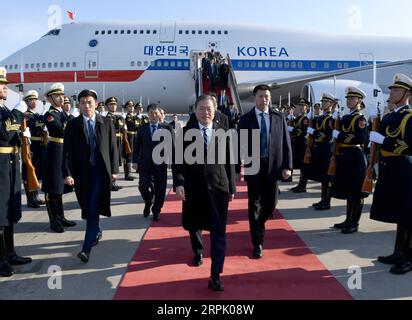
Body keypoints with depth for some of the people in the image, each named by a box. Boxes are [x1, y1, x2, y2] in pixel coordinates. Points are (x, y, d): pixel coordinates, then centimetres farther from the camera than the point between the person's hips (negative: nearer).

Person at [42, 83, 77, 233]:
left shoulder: (63, 113, 12)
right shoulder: (49, 115, -12)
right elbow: (62, 130, -26)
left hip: (65, 151, 8)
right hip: (55, 152, -8)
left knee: (60, 185, 16)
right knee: (52, 187, 1)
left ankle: (60, 217, 27)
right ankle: (54, 221, 10)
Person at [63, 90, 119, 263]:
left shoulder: (107, 123, 2)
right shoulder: (72, 125, 2)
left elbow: (113, 148, 4)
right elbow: (67, 151, -2)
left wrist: (114, 170, 1)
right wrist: (68, 173, -11)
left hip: (101, 172, -2)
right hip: (81, 172, 2)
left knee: (94, 209, -8)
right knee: (87, 208, 14)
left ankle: (87, 248, -7)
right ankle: (96, 232, 39)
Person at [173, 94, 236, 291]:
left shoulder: (223, 132, 4)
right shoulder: (186, 132, 2)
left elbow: (229, 162, 5)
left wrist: (232, 188, 5)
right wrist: (179, 183, -15)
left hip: (218, 187, 0)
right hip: (193, 187, 1)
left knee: (218, 232, -2)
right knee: (193, 225, 18)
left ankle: (215, 276, 6)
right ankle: (198, 251, 49)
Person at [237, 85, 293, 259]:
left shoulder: (279, 117, 5)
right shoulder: (245, 119, 0)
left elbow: (286, 143, 4)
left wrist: (287, 166, -3)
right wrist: (237, 170, -4)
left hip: (273, 166, 2)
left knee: (270, 204, 9)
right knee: (255, 205, 3)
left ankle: (258, 226, 41)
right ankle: (258, 243, 14)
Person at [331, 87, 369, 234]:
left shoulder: (360, 118, -9)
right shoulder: (345, 117, 15)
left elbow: (361, 139, -21)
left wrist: (340, 136, -20)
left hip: (355, 157, -8)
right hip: (345, 157, 8)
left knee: (356, 192, 0)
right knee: (348, 190, 15)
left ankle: (355, 223, 10)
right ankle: (348, 220, 26)